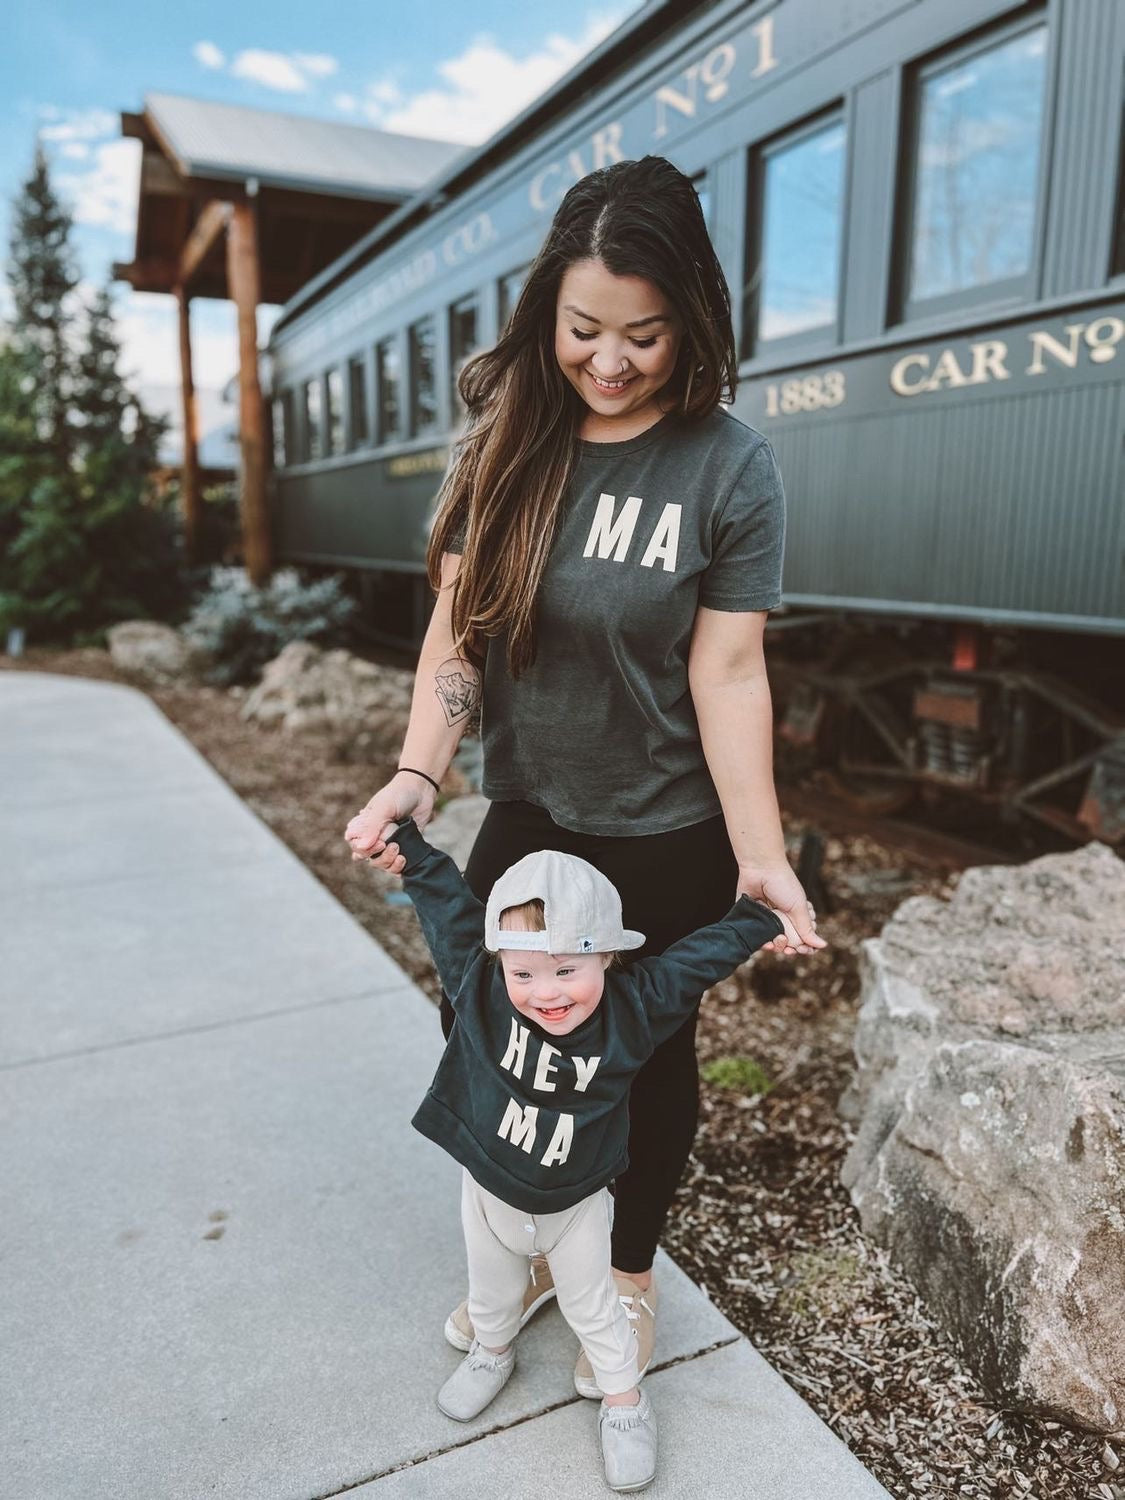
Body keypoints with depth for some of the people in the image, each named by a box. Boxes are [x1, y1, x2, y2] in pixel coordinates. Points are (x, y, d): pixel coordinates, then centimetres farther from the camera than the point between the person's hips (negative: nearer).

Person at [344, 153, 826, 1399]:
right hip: (528, 814, 4)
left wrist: (762, 857, -19)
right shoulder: (504, 440, -4)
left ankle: (630, 1273, 44)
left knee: (646, 1058, 14)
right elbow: (457, 628, -6)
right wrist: (418, 771, -20)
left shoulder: (728, 467, -12)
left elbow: (727, 672, -14)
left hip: (666, 837, -3)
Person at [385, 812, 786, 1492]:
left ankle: (625, 1401, 47)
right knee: (492, 1293, 29)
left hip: (576, 1203, -2)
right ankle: (493, 1352, 61)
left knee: (592, 1307, 21)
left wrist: (764, 916, -16)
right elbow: (450, 907, -20)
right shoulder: (480, 989, -28)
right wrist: (410, 847, -15)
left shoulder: (632, 1009, -28)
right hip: (489, 1192, 2)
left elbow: (700, 958, -20)